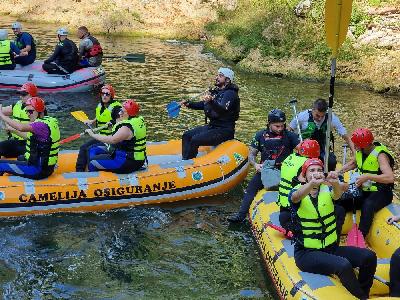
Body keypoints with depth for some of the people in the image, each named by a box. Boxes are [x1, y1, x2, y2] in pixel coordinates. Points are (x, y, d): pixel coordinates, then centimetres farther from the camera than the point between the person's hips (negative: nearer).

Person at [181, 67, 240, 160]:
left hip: (224, 130, -10)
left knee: (195, 140, -23)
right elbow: (203, 105, 24)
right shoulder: (217, 91, 13)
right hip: (212, 126, 10)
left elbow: (222, 110, -32)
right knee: (187, 136, 2)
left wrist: (211, 101, -49)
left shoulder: (230, 94, -15)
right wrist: (189, 104, 10)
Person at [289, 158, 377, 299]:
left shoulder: (327, 189, 2)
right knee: (343, 265, -29)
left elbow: (337, 194, -23)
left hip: (331, 248, 5)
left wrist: (336, 184, -47)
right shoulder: (296, 192, -7)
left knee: (369, 257, -13)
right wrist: (312, 183, -53)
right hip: (306, 252, -5)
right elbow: (297, 196, -32)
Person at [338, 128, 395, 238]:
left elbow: (390, 177, -34)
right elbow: (353, 163, 24)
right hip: (364, 191, 8)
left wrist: (368, 177, -38)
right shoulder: (360, 151, 2)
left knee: (367, 206, -37)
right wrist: (340, 171, 7)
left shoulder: (380, 155, -21)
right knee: (342, 202, -11)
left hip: (381, 193, -7)